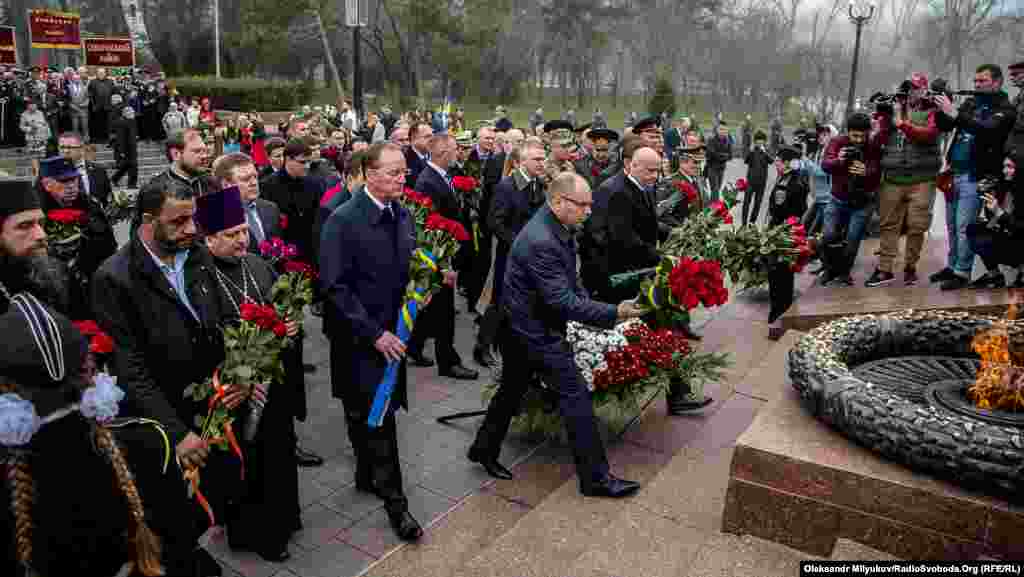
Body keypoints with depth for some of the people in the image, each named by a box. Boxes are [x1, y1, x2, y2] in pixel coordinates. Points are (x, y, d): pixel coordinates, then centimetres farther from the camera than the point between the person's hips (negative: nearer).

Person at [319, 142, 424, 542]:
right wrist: (374, 333, -20)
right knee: (377, 416, 1)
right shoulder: (343, 220, -16)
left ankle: (368, 476, 36)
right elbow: (335, 287, -18)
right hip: (359, 337, -5)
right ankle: (393, 498, 14)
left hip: (391, 333, 5)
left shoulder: (403, 215, 4)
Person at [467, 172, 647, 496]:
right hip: (536, 332, -10)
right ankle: (595, 477, 8)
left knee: (512, 389, 21)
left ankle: (484, 448, 37)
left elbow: (569, 282, 14)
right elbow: (564, 301, -29)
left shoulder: (556, 228, 4)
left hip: (523, 327, 10)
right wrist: (613, 314, -27)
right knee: (576, 396, -3)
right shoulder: (540, 242, -28)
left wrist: (592, 310, 1)